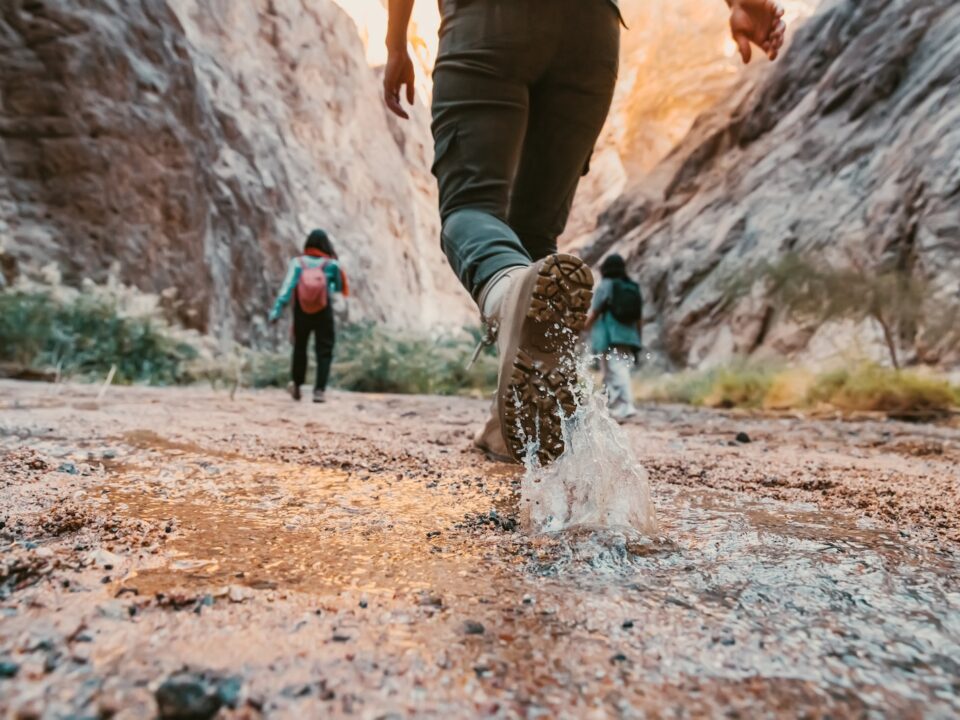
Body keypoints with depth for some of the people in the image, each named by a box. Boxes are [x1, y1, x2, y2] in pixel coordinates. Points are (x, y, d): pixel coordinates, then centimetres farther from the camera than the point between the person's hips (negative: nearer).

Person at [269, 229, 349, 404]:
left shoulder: (297, 263, -8)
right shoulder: (332, 265, -9)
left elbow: (287, 288, -16)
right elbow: (340, 288, 3)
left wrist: (277, 310, -18)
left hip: (302, 312, 2)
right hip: (324, 313, -2)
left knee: (300, 348, 20)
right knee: (324, 351, 4)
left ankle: (296, 384, 31)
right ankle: (319, 390, -6)